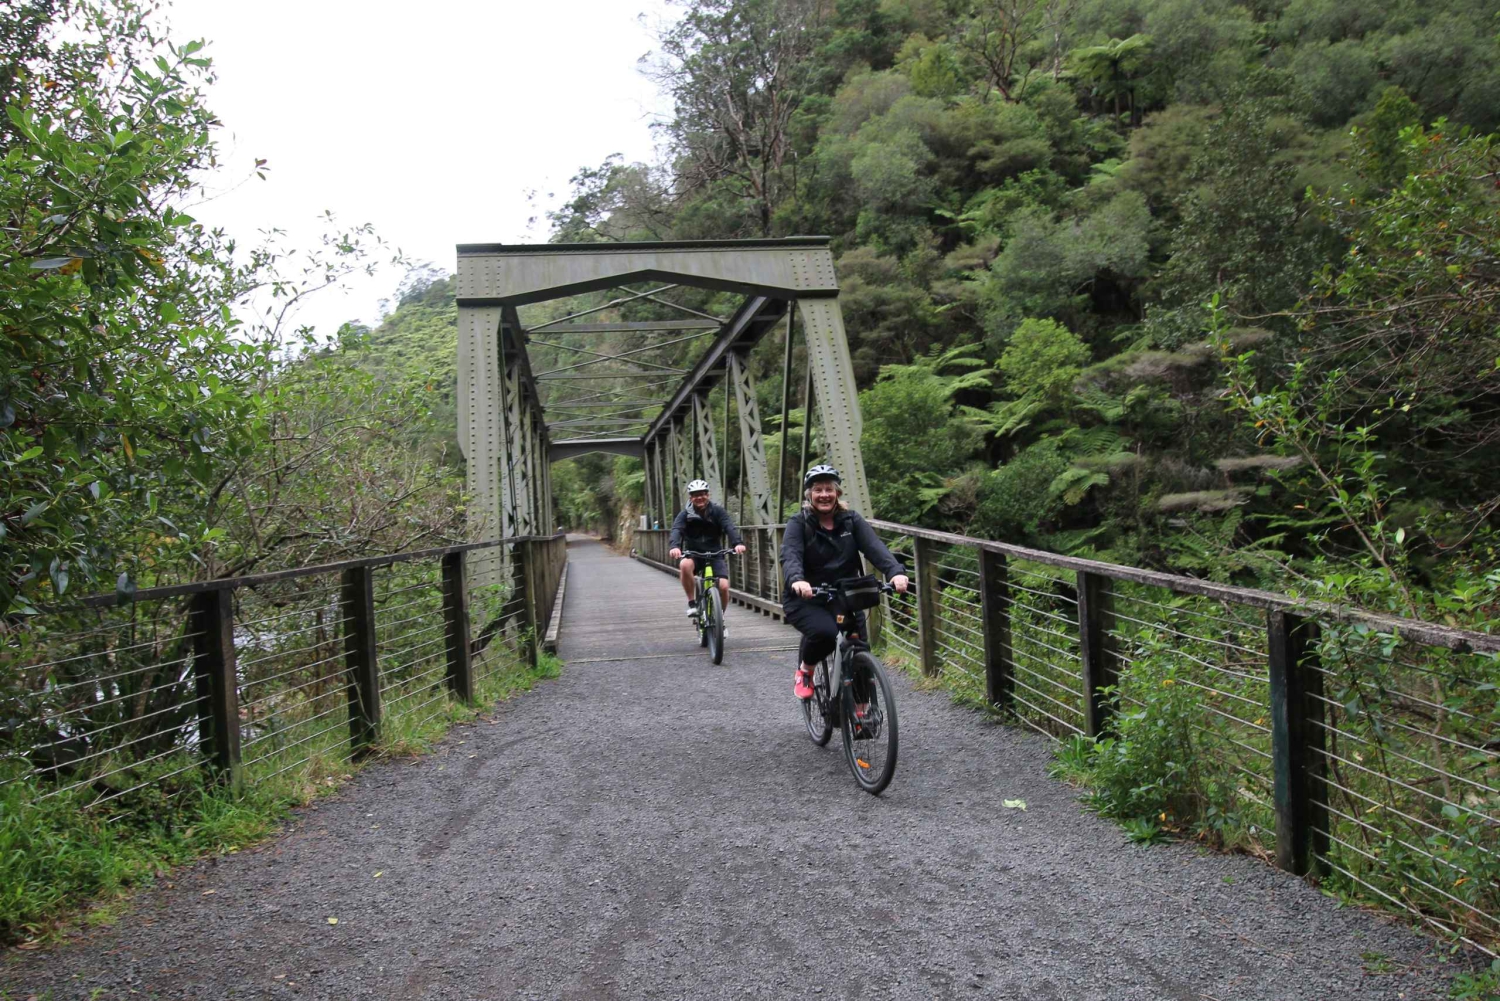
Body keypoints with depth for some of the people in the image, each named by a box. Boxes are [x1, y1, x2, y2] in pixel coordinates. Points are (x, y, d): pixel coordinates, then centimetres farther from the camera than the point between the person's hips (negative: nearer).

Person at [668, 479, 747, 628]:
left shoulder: (717, 511, -6)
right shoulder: (685, 514, -6)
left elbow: (730, 527, -22)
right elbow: (677, 530, -23)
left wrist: (738, 542, -43)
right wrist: (674, 546, -46)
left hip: (715, 554, 0)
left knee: (724, 586, -19)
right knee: (684, 564, -35)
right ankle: (692, 603, -19)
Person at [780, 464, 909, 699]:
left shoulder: (851, 520, 1)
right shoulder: (799, 523, -6)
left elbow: (874, 547, -15)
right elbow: (790, 556, -22)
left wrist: (896, 571, -34)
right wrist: (796, 580, -45)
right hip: (806, 600, -3)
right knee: (825, 631, -31)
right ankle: (804, 671, 0)